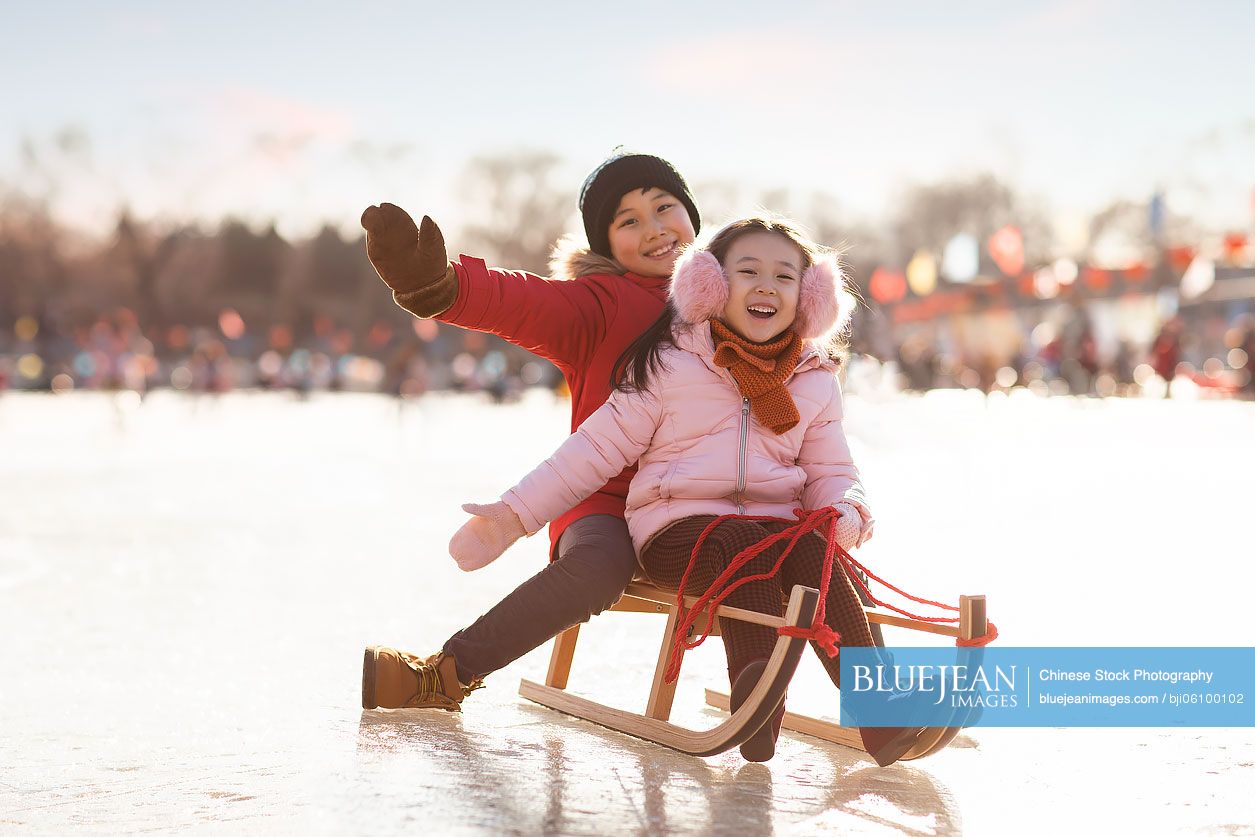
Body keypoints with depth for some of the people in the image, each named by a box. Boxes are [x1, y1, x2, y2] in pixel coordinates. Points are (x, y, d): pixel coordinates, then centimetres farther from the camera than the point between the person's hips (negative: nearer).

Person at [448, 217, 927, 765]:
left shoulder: (815, 380, 15)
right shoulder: (668, 365, 4)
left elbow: (829, 470, 19)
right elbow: (597, 448, 4)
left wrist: (845, 510, -7)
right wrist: (513, 516, -4)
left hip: (777, 523, 3)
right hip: (677, 529, -3)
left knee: (812, 552, -31)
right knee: (745, 544, -36)